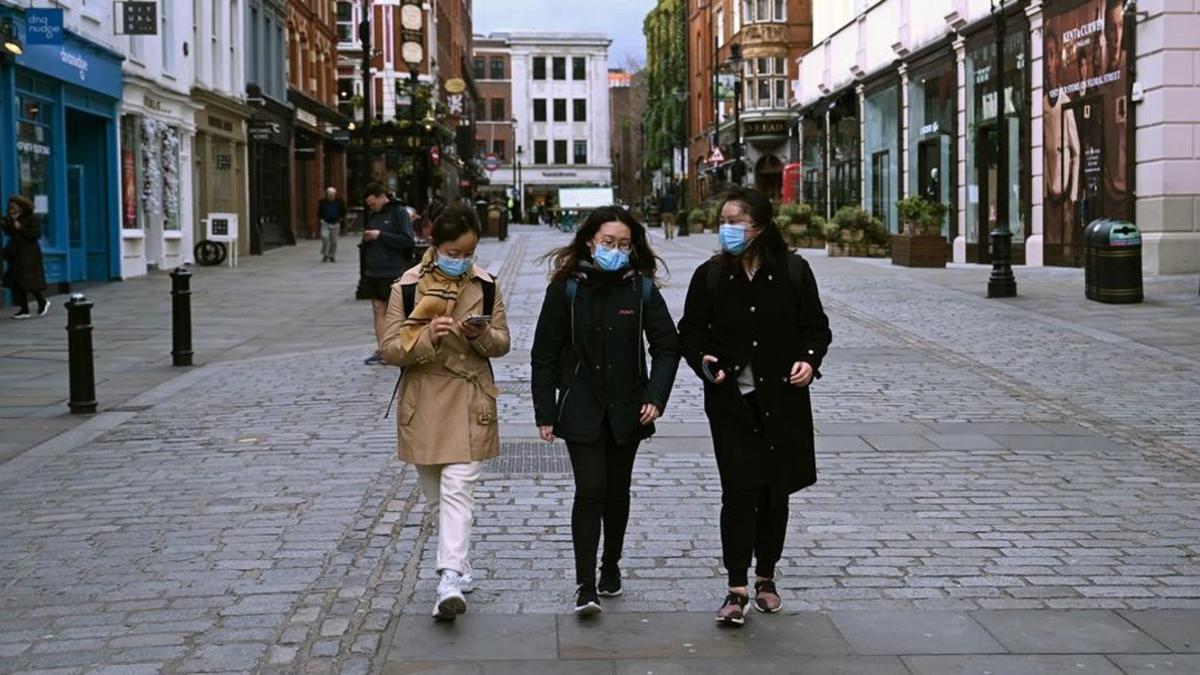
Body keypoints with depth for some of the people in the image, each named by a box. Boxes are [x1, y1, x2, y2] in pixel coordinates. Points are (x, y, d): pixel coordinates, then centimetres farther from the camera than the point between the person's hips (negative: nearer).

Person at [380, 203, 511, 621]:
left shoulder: (486, 285, 0)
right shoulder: (407, 287, -6)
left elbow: (502, 343, 6)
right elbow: (390, 350, -7)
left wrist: (481, 334, -17)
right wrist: (427, 337, -25)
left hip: (469, 401, -1)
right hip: (423, 402, 1)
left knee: (458, 489, -12)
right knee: (435, 494, 11)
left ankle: (450, 580, -18)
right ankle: (458, 566, 28)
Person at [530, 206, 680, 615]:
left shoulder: (641, 287, -1)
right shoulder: (567, 288, -4)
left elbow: (666, 346, 2)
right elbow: (545, 353, -1)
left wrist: (656, 396, -10)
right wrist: (545, 412, -4)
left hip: (626, 409, 2)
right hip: (581, 409, -2)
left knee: (617, 492, 13)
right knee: (590, 492, -10)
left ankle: (611, 566, 32)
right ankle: (585, 586, -7)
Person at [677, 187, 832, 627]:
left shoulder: (793, 271, 0)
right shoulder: (710, 276, 1)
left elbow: (816, 326, 7)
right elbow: (691, 331, 6)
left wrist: (809, 359, -12)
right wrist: (704, 361, -13)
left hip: (783, 399, 1)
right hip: (731, 401, -1)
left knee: (776, 492, 10)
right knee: (739, 492, -7)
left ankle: (765, 577, 28)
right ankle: (737, 590, -3)